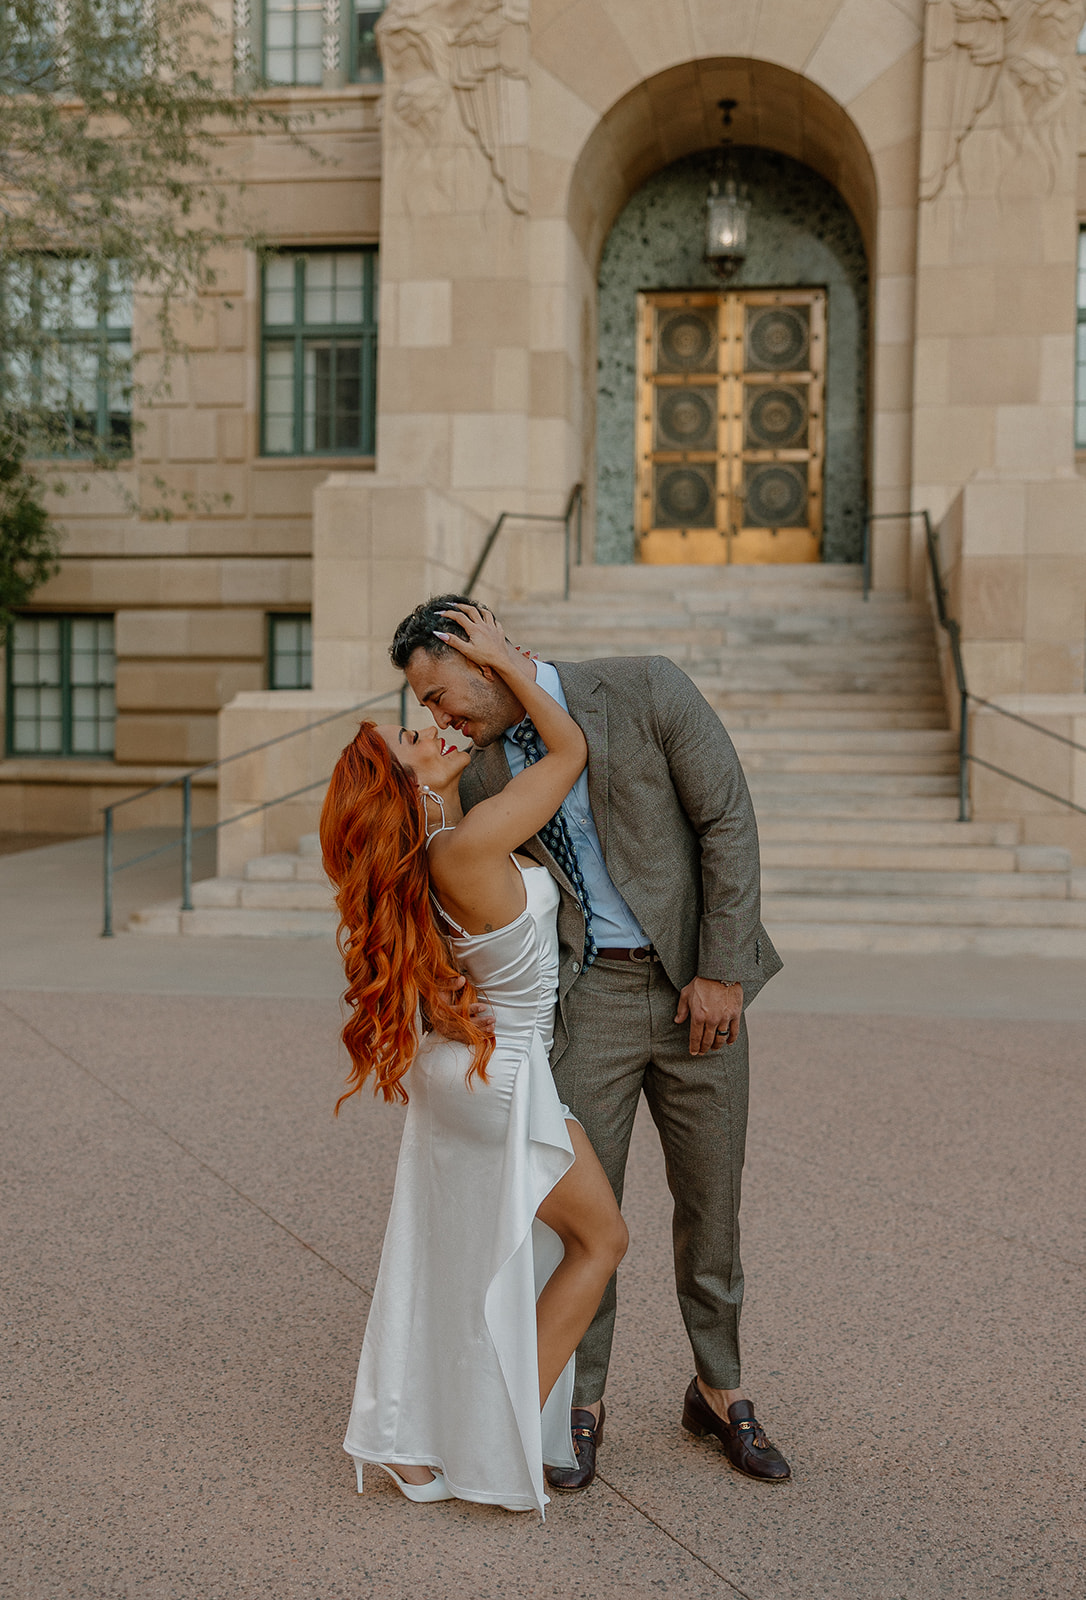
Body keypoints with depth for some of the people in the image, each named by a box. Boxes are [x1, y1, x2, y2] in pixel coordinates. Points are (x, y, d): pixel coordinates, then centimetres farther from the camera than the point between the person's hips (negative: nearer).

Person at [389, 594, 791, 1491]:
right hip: (590, 994, 2)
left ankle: (719, 1393, 31)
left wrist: (721, 972, -12)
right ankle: (583, 1401, 23)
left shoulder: (645, 690, -10)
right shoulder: (482, 773, 2)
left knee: (711, 1200, 10)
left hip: (698, 986, -2)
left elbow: (728, 821, -10)